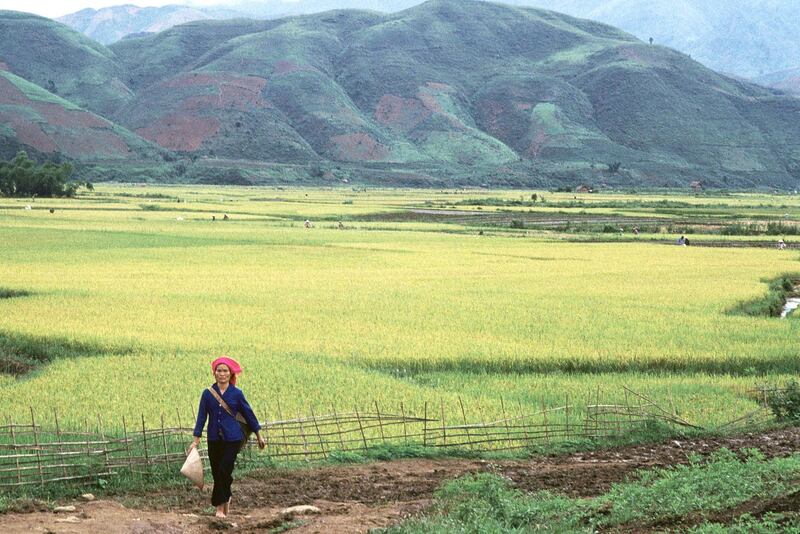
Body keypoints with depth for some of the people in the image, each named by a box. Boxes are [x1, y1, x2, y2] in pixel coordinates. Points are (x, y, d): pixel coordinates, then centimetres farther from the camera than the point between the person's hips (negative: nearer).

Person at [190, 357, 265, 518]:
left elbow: (248, 413, 7)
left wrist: (258, 435, 13)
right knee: (216, 473, 5)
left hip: (232, 438, -2)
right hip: (214, 439, 2)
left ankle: (220, 507, 2)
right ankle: (226, 500, 29)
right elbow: (202, 416, 3)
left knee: (224, 471, -10)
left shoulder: (236, 393, -1)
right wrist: (196, 440, -1)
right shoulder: (208, 393, 2)